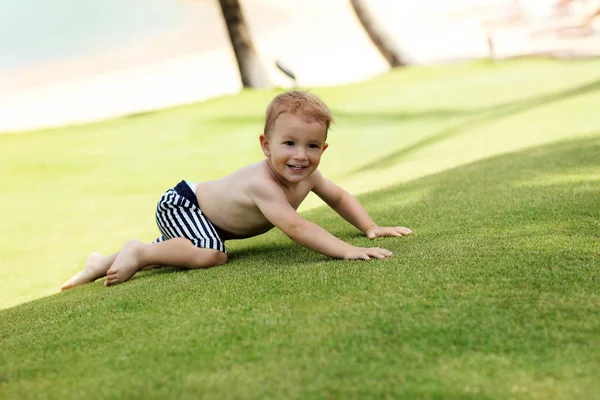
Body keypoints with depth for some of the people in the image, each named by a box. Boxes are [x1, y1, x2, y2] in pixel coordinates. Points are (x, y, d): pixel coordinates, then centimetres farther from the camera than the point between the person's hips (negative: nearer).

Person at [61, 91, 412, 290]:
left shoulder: (307, 176, -14)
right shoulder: (263, 184, -40)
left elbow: (339, 197, 5)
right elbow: (294, 226, -50)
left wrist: (371, 227, -5)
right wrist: (347, 251, -54)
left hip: (197, 208, 9)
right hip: (182, 203, -9)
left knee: (170, 251, 28)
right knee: (211, 254, -34)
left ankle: (103, 264, 43)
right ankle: (139, 252, -13)